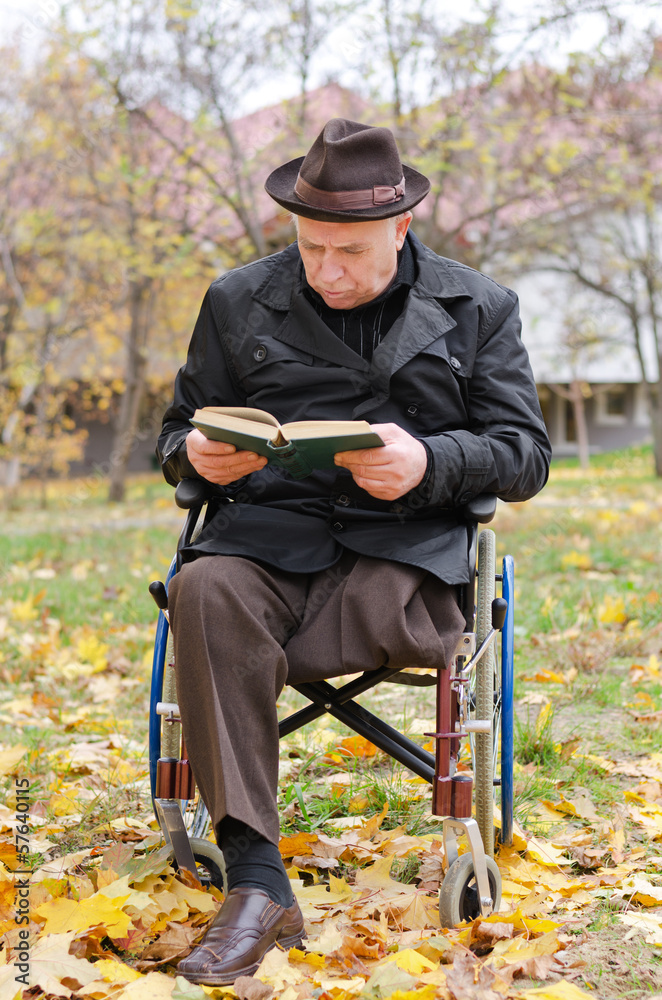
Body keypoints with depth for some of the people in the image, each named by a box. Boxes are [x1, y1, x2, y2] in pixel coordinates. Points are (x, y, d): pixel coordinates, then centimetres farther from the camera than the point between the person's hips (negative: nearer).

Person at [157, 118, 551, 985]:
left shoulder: (477, 308, 12)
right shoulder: (239, 303, 16)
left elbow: (526, 456, 7)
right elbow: (176, 438, 20)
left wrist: (428, 464, -14)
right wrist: (200, 454, -6)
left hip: (405, 547, -1)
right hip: (269, 535, 1)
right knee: (204, 590, -34)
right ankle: (257, 885, -37)